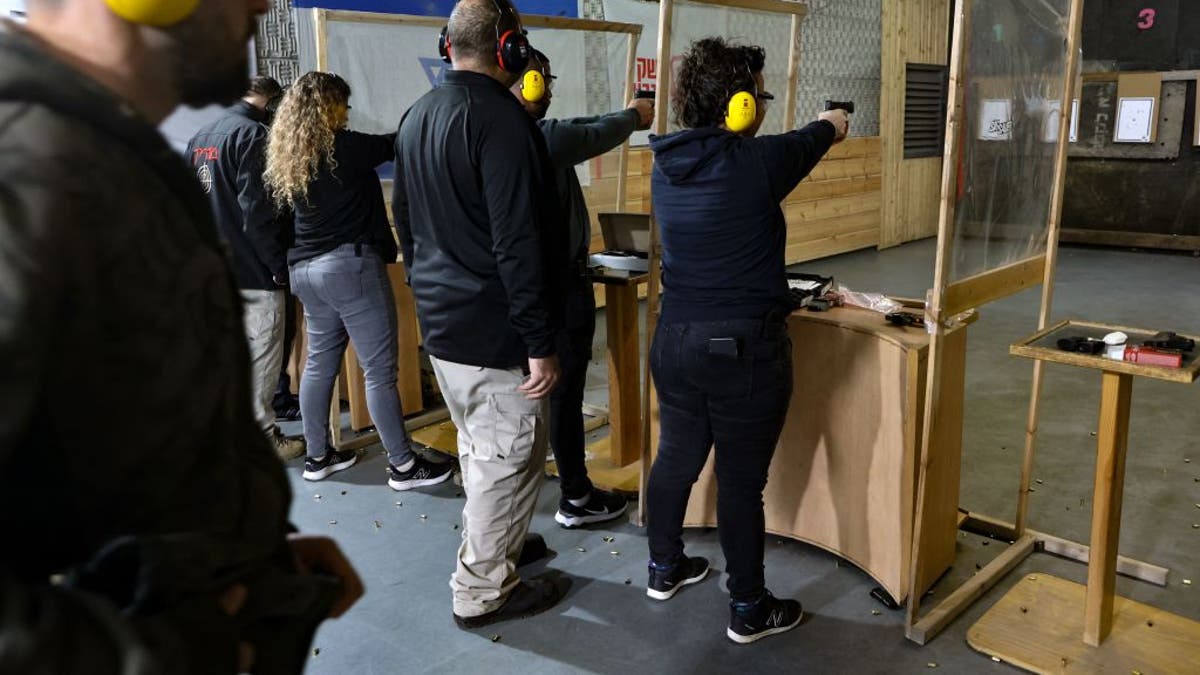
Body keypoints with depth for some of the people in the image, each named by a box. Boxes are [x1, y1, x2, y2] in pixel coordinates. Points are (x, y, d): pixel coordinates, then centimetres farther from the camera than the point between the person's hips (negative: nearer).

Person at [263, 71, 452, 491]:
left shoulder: (286, 157, 10)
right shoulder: (345, 148, -12)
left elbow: (287, 211, 18)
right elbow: (397, 142, -6)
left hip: (307, 269, 9)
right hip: (351, 266, -8)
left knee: (320, 363, 16)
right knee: (379, 370, -3)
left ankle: (318, 457, 24)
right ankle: (403, 466, 3)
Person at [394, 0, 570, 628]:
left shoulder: (416, 116, 10)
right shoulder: (502, 121, -19)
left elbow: (403, 217, 19)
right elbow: (519, 245, -23)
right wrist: (540, 345, -19)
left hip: (437, 321, 9)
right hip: (493, 332, -9)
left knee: (477, 447, 23)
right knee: (509, 459, 5)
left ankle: (487, 545, 39)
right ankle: (482, 590, 17)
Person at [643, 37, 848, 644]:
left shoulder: (666, 164, 1)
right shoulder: (757, 161, -16)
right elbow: (810, 142, 6)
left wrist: (819, 129, 33)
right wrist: (831, 123, 32)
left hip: (675, 340, 7)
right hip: (743, 348, -6)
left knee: (675, 459, 20)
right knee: (741, 481, 5)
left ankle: (664, 569, 39)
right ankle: (749, 611, 21)